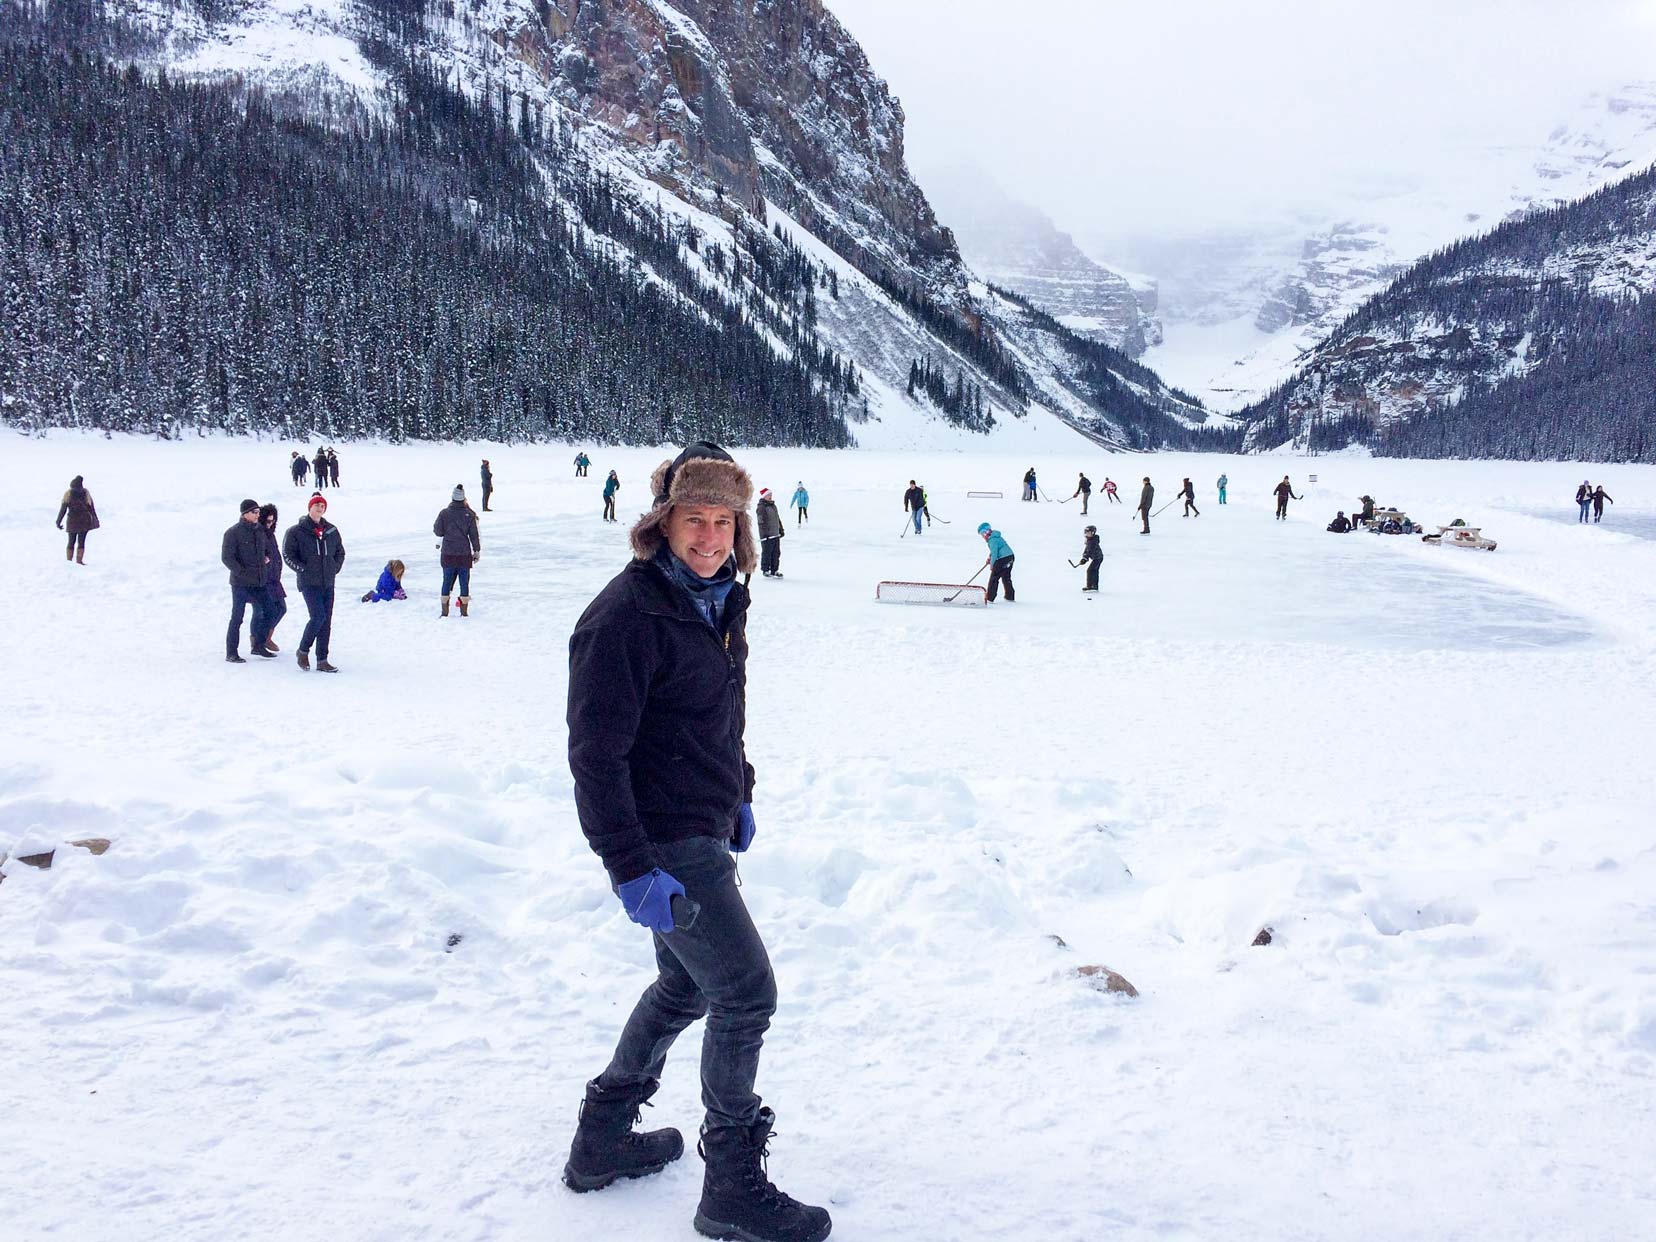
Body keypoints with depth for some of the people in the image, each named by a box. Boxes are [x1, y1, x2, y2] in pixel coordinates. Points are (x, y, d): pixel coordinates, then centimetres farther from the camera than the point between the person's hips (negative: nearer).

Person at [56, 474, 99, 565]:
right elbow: (91, 506, 2)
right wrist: (95, 519, 10)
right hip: (85, 521, 0)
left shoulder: (68, 494, -3)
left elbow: (63, 508, -4)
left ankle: (69, 561, 12)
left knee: (71, 542, 11)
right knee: (81, 542, 3)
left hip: (73, 521, 0)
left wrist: (58, 521, 0)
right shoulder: (86, 492, 0)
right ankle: (79, 561, -3)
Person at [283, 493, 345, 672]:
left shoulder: (331, 530, 9)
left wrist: (335, 569, 8)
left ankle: (322, 661, 8)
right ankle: (303, 651, 5)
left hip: (328, 583, 5)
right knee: (318, 616, -17)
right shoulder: (296, 531, -3)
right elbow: (287, 554, -1)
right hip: (309, 583, -5)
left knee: (326, 621, 3)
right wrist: (303, 570, -7)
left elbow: (340, 552, 21)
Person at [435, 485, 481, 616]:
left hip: (448, 553, 0)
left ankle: (445, 610, 9)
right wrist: (477, 551, 8)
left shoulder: (444, 513, -6)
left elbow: (438, 532, -1)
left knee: (447, 581, 9)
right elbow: (474, 535, -1)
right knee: (464, 582, 7)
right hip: (465, 553, 0)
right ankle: (464, 610, 8)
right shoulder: (469, 514, -5)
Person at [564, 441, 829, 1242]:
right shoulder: (626, 616, -22)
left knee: (687, 985, 21)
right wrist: (633, 868, -26)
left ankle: (603, 1137, 37)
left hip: (701, 828, 10)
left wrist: (738, 794, 23)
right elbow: (596, 753, -24)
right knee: (747, 994, -5)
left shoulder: (719, 599, 6)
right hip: (663, 844, -10)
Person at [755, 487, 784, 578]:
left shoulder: (773, 506, 15)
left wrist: (781, 530, 22)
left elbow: (778, 519, 23)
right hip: (767, 536, -8)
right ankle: (765, 570, 9)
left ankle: (774, 570, 18)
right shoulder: (761, 507, -12)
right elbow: (761, 522, -16)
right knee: (767, 553, -1)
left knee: (776, 553, 10)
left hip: (776, 534, 8)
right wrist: (764, 533, -20)